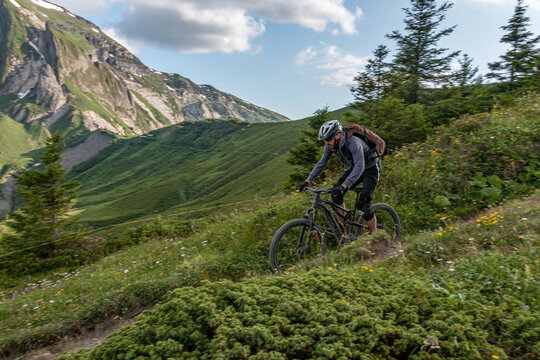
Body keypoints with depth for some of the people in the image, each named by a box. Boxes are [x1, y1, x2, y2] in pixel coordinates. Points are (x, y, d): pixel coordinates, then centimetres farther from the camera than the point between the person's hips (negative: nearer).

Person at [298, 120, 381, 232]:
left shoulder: (353, 142, -35)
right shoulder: (331, 144, -13)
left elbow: (360, 166, -43)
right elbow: (322, 162, -4)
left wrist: (344, 186, -53)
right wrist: (308, 181, -13)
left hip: (370, 168, -7)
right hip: (354, 167, 7)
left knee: (363, 204, -17)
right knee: (335, 193, -10)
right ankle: (341, 226, 3)